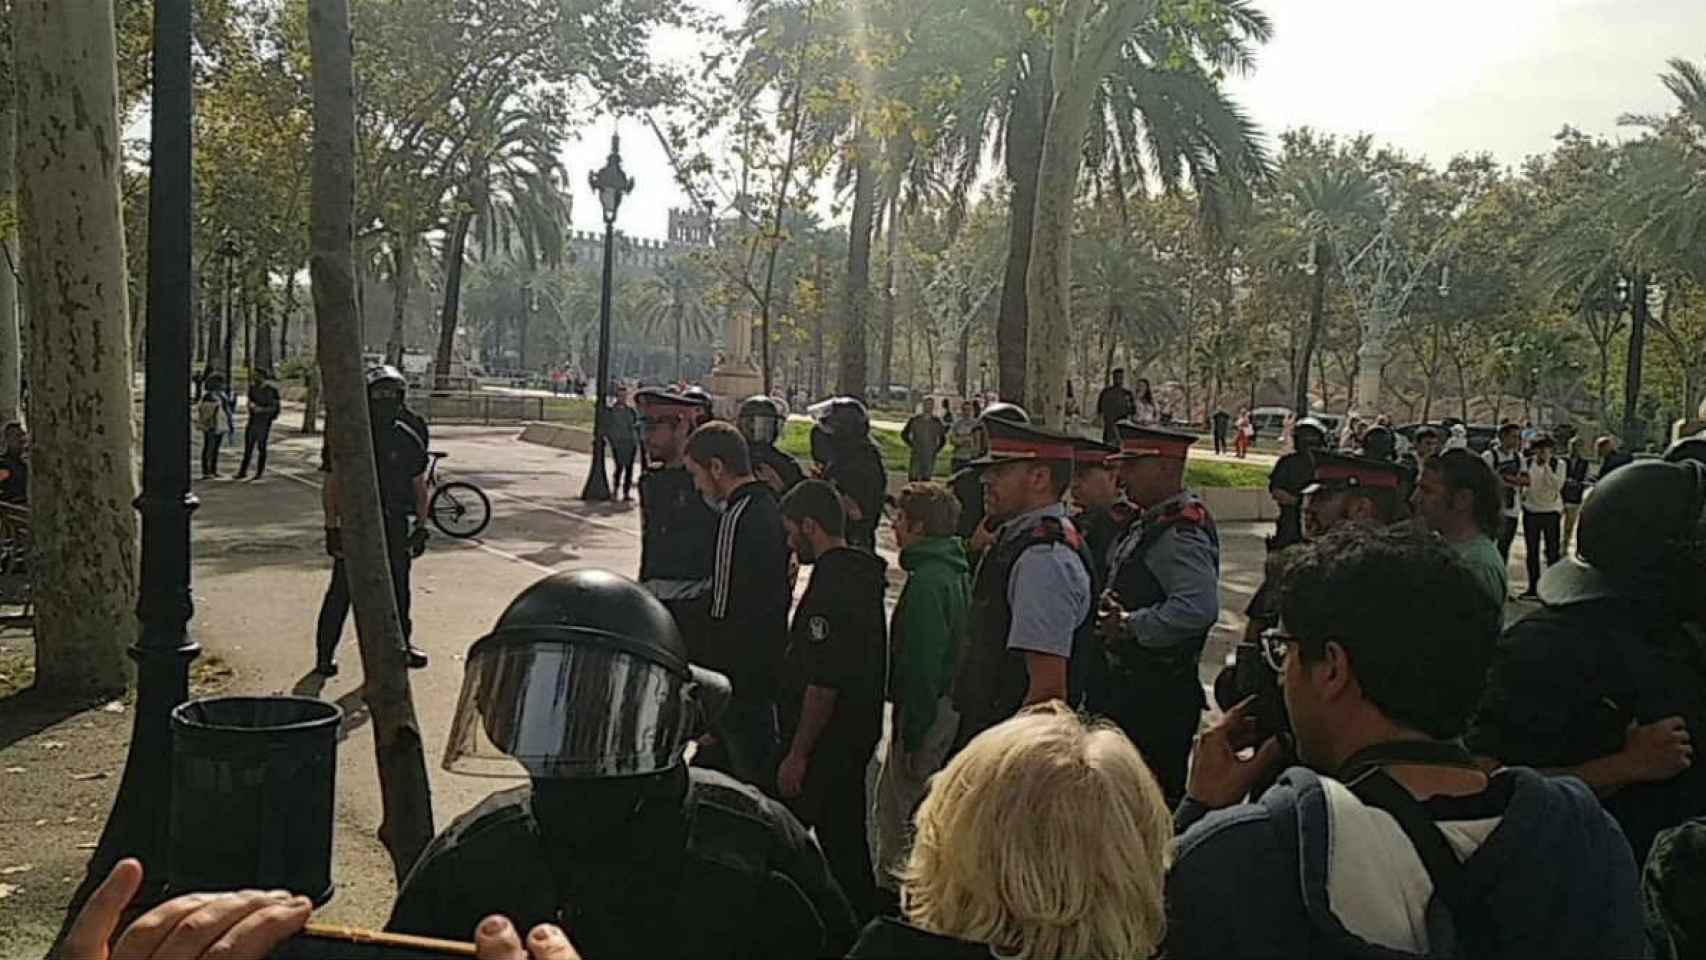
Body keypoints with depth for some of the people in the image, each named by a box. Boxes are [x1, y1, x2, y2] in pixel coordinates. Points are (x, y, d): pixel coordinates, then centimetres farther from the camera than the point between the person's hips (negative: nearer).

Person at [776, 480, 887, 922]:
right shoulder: (862, 576, 10)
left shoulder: (831, 585, -21)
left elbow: (823, 684, -25)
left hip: (827, 747, -10)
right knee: (846, 840, 17)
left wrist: (798, 755, -19)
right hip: (857, 736, 10)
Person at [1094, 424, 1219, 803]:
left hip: (1156, 697, -10)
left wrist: (1130, 625, -24)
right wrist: (1113, 608, 0)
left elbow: (1200, 607, -34)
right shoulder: (1151, 524, 12)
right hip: (1131, 686, 10)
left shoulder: (1179, 533, -20)